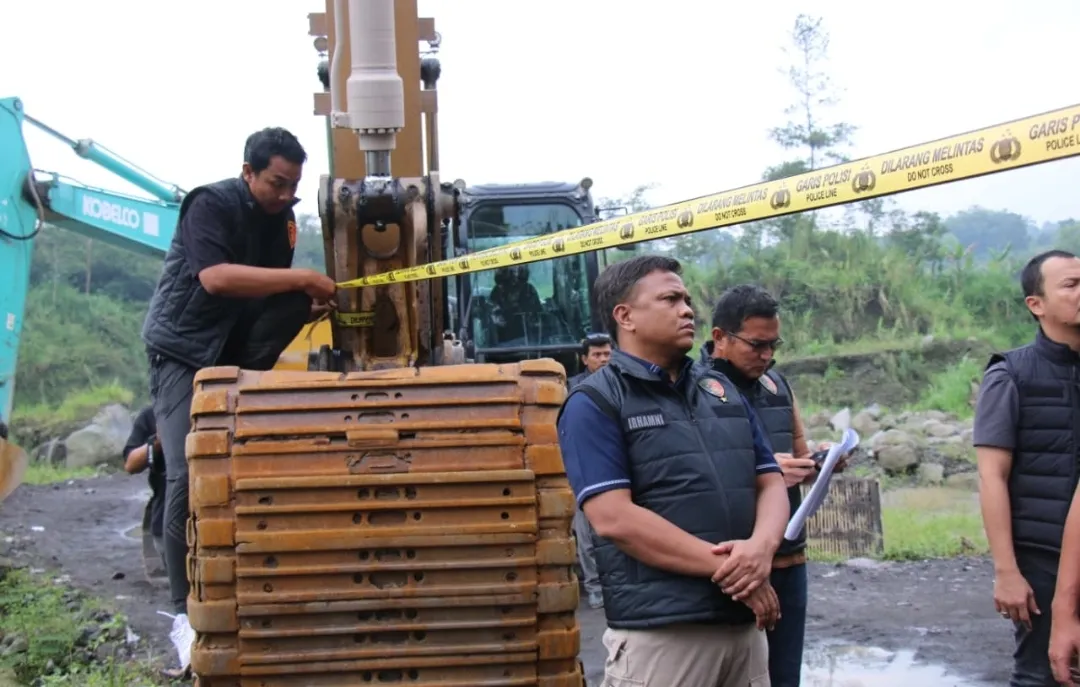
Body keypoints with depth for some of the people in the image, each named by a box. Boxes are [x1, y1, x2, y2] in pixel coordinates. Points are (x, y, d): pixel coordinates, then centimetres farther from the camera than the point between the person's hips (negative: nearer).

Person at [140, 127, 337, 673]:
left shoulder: (280, 218, 4)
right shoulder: (210, 205, -18)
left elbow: (276, 297, 8)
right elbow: (215, 277, -34)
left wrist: (311, 307, -14)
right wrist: (301, 279, -33)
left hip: (238, 354, 7)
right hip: (184, 351, -7)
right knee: (188, 478, -15)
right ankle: (186, 613, -10)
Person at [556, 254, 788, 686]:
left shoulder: (723, 391, 16)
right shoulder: (594, 403, -4)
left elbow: (771, 484, 12)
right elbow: (613, 518, -14)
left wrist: (761, 547, -11)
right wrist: (724, 567, -15)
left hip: (745, 625, 6)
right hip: (659, 632, -6)